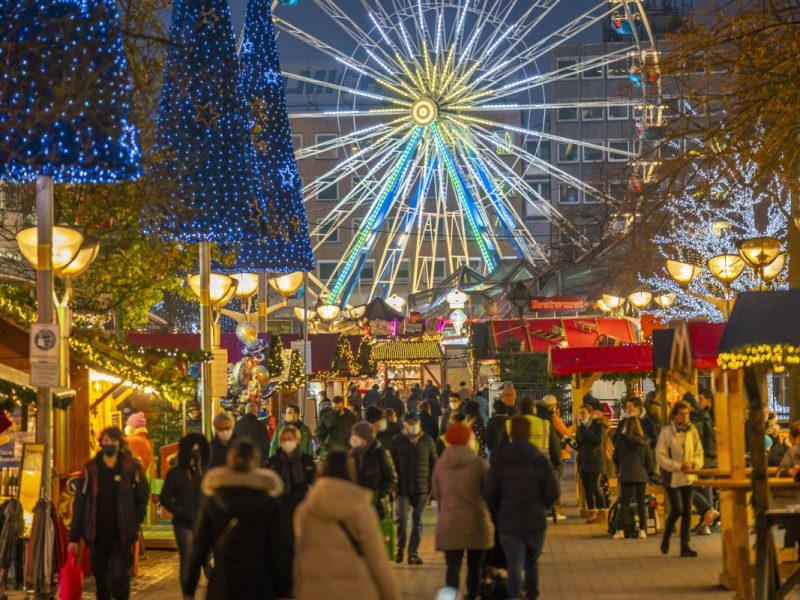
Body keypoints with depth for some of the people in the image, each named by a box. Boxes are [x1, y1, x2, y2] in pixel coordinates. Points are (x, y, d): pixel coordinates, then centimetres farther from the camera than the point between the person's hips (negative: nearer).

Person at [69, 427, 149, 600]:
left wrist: (135, 522, -3)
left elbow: (143, 497, 9)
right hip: (97, 535, 2)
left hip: (122, 535, -2)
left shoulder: (131, 467, -1)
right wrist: (74, 538, 0)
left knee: (121, 576, -9)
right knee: (101, 579, 9)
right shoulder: (90, 469, 1)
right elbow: (79, 504, 2)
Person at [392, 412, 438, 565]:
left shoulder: (427, 441, 5)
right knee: (402, 518, -6)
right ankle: (400, 548, 13)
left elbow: (434, 464, 9)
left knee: (417, 520, 5)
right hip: (403, 487, -2)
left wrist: (433, 485, 2)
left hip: (421, 488, 2)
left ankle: (413, 552, 11)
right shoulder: (397, 441, 1)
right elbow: (392, 464, 1)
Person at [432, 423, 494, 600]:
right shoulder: (479, 463, -6)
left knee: (453, 566, -1)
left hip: (449, 522, 1)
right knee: (475, 567, 13)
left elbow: (436, 494, 8)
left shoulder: (440, 464, 2)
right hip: (476, 521, -1)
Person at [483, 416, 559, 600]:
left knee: (514, 567, -2)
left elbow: (489, 495, -4)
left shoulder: (499, 462, -4)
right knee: (531, 564, 20)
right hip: (536, 523, 1)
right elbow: (553, 493, -5)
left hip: (509, 524, -1)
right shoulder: (541, 460, -5)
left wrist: (498, 516, 12)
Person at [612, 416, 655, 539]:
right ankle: (642, 529, 7)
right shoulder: (644, 441, -5)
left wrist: (619, 471, 19)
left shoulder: (621, 440, -7)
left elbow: (616, 458, 2)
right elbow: (649, 459, 0)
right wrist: (650, 473, 13)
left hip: (625, 475, -1)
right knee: (641, 502, 8)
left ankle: (620, 529, -4)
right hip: (641, 475, 1)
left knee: (624, 502, 3)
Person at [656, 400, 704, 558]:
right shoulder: (666, 432, -10)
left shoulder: (692, 431, 2)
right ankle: (666, 538, 16)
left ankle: (685, 546, 11)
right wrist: (678, 466, -17)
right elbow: (660, 456, -11)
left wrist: (694, 463, -13)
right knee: (677, 509, -9)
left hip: (688, 476, 4)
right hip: (672, 477, -4)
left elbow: (699, 451, 7)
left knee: (687, 511, 4)